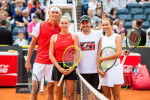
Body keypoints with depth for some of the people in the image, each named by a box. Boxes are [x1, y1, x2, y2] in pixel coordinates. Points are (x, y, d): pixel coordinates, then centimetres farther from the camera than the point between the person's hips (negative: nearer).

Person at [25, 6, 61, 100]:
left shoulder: (61, 28, 2)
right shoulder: (40, 26, 0)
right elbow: (33, 43, 6)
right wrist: (28, 61, 2)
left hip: (53, 63, 1)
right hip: (39, 61, -1)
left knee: (50, 89, 5)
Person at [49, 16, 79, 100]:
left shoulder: (74, 37, 6)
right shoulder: (54, 37, 7)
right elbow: (51, 55, 2)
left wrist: (71, 68, -11)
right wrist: (59, 68, -9)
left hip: (70, 68, -1)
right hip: (58, 67, 1)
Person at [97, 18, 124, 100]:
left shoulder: (117, 37, 0)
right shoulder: (102, 39, 12)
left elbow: (118, 54, -12)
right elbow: (98, 56, 7)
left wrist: (103, 59, -9)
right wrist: (98, 68, -8)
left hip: (115, 68, -3)